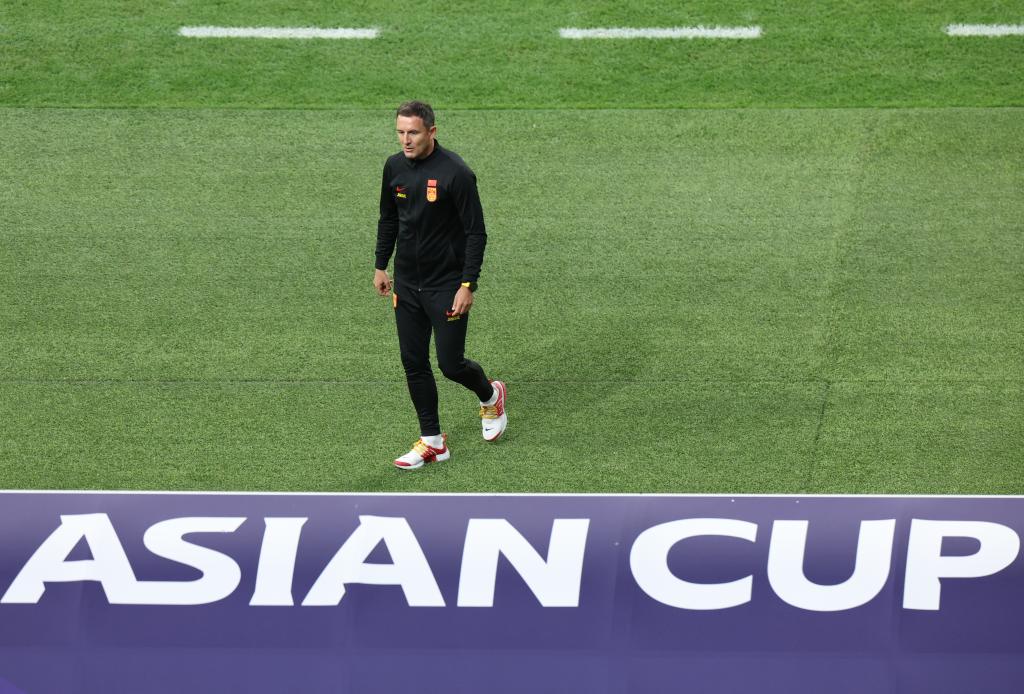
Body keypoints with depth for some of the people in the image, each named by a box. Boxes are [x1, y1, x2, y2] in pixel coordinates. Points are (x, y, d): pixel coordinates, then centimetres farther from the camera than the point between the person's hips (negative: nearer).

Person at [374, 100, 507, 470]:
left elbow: (476, 233, -14)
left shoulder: (456, 173, -18)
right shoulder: (394, 167, 1)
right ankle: (432, 441, 16)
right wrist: (380, 266, 17)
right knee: (414, 363, 5)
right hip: (407, 284, 6)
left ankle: (490, 395, 32)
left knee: (451, 364, -1)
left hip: (447, 285, -6)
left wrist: (468, 285, -18)